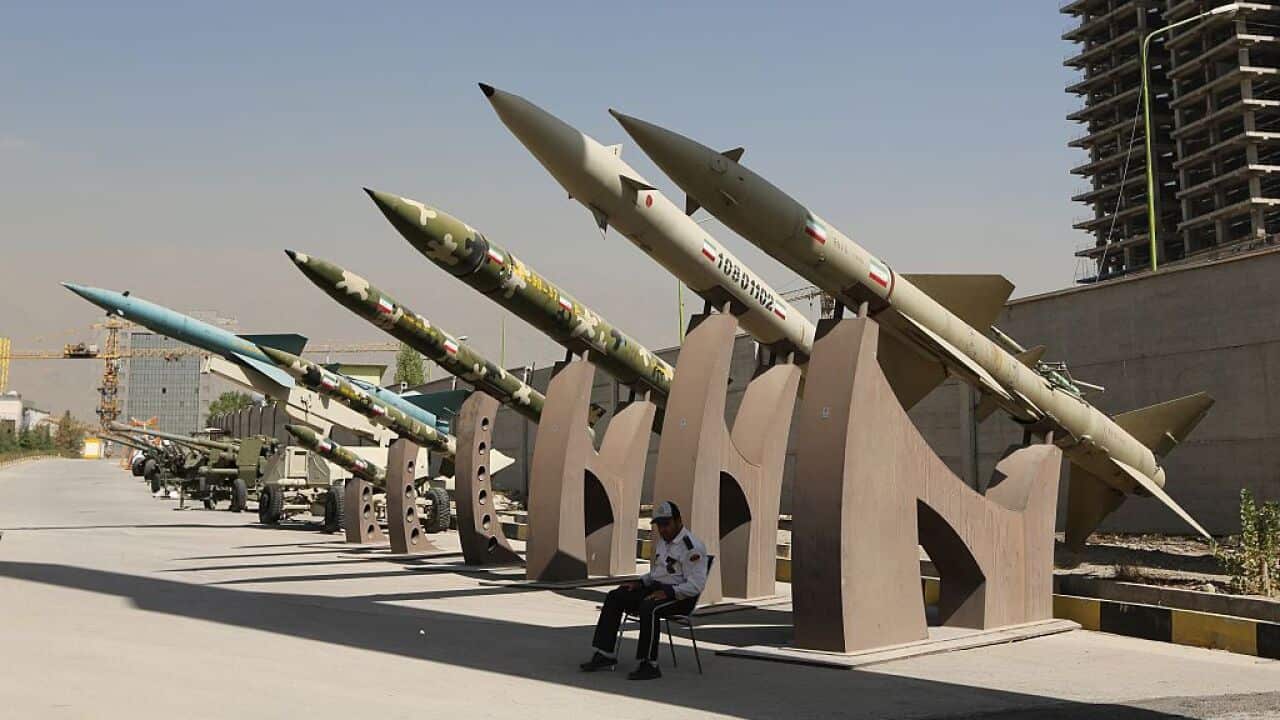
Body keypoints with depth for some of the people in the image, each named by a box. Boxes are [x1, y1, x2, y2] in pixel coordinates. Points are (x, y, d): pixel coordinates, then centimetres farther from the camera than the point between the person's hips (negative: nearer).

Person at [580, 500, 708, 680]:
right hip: (657, 588, 9)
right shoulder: (660, 542, 14)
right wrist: (639, 582, 8)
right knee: (614, 597, -3)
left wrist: (668, 592, -28)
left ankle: (649, 665, -27)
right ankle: (606, 655, -4)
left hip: (680, 596, -9)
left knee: (649, 607, -36)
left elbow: (695, 585, -20)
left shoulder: (692, 547, -15)